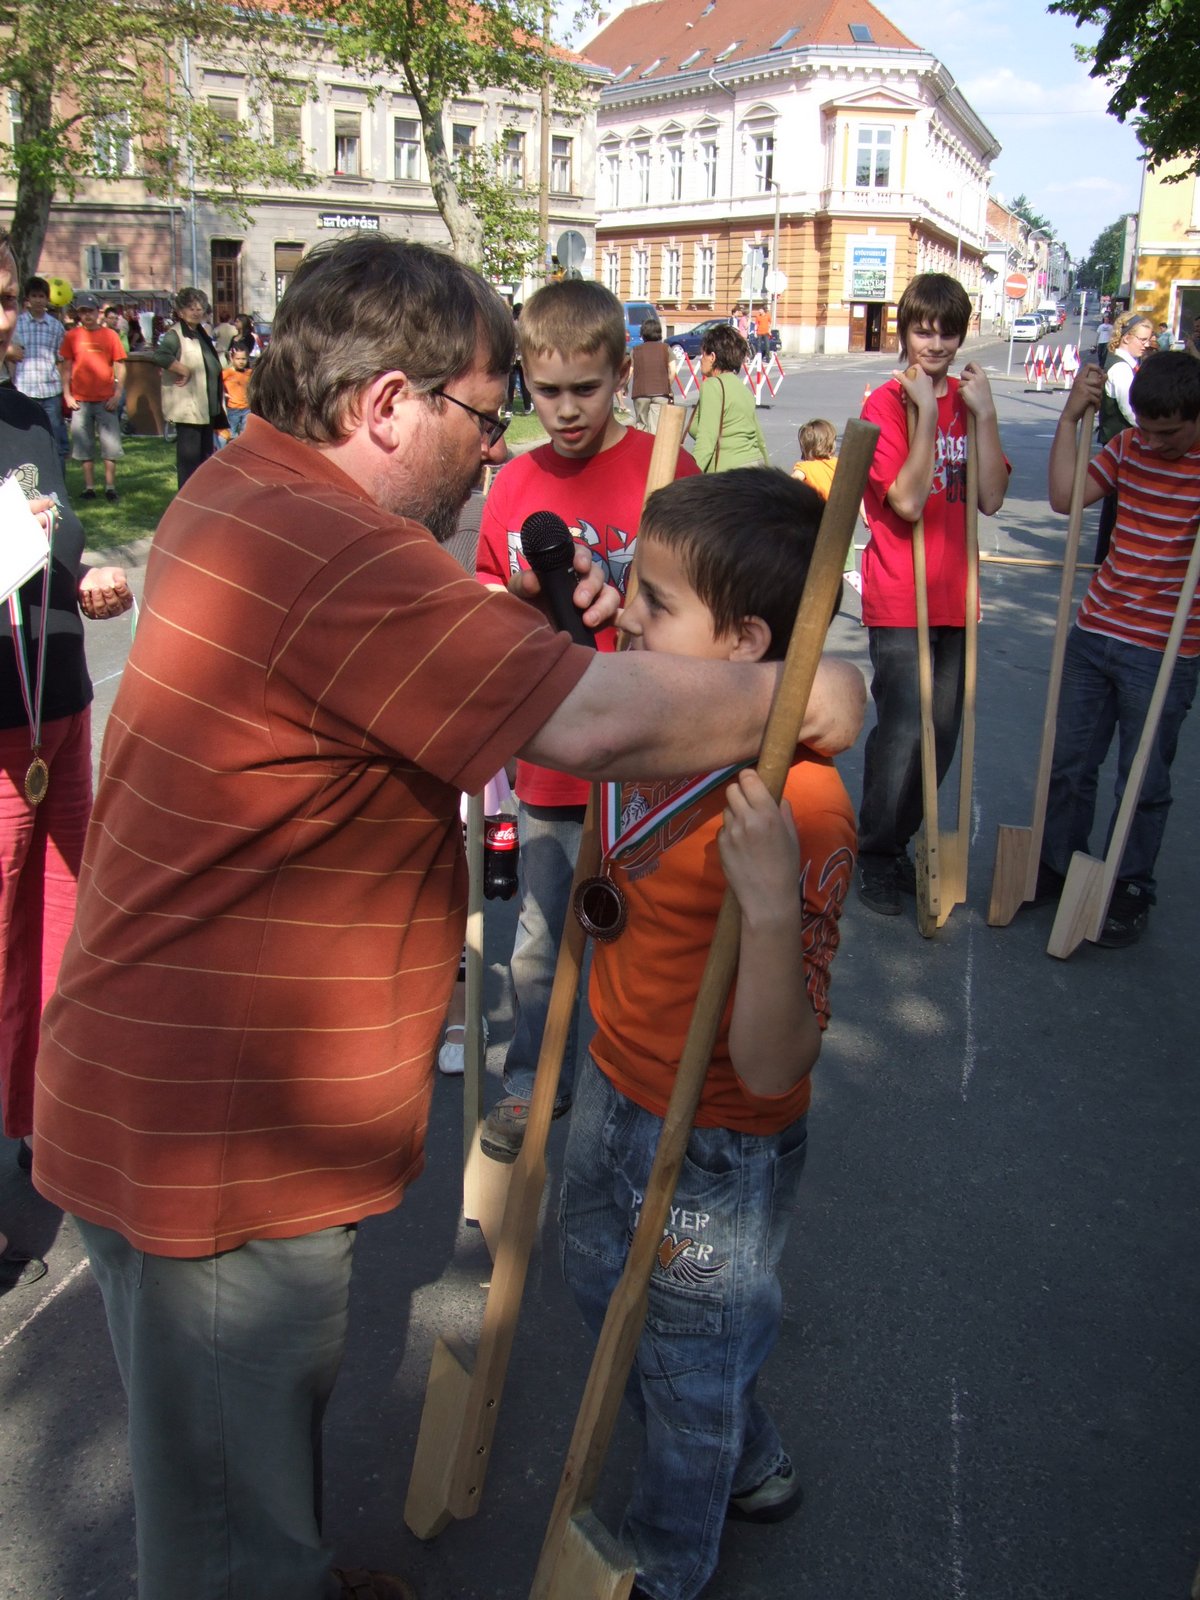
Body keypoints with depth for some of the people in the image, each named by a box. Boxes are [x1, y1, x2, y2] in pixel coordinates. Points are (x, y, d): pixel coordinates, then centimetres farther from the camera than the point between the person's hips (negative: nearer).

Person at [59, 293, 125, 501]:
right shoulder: (71, 336, 4)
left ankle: (110, 486, 7)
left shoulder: (110, 335, 3)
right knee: (84, 445, 4)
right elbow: (66, 367, 6)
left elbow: (120, 366, 3)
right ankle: (89, 487, 10)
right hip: (80, 400, 1)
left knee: (111, 445, 0)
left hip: (106, 400, -1)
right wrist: (67, 395, -1)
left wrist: (118, 394, -5)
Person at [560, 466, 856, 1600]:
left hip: (715, 1149, -9)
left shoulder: (799, 810, -33)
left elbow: (772, 1069, -32)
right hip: (611, 1092, 9)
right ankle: (752, 1472, 57)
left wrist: (775, 910, -51)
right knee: (603, 1293, 31)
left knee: (688, 1374, 18)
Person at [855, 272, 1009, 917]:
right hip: (898, 599, -6)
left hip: (953, 596, 6)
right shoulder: (885, 403, -7)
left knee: (941, 734, 10)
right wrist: (928, 411, -20)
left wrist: (984, 414, -8)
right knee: (902, 731, -9)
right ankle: (874, 857, 8)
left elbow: (991, 498, -1)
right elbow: (907, 501, -19)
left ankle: (896, 844, 26)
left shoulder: (969, 400, 10)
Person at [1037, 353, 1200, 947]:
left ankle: (1130, 889, 25)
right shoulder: (1130, 446, 3)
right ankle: (1056, 862, 33)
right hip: (1094, 632, 5)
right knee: (1067, 762, 14)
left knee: (1144, 782, 8)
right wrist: (1071, 417, -8)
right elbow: (1065, 496, -4)